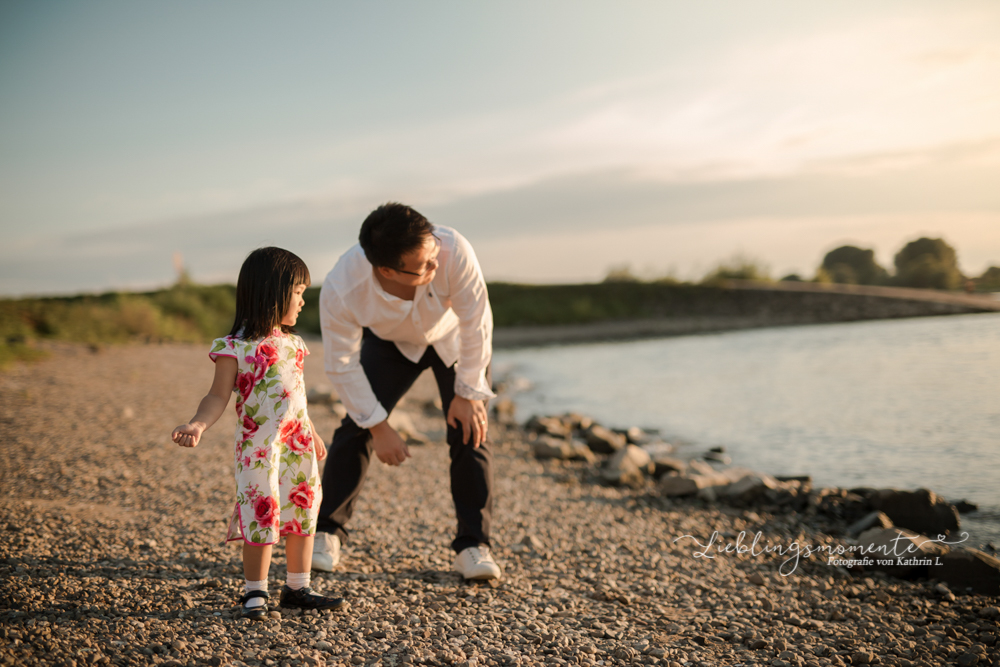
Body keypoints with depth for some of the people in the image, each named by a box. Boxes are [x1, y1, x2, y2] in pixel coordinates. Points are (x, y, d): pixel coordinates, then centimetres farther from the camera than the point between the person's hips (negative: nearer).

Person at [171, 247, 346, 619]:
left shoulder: (291, 343, 11)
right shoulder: (236, 347, -10)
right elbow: (219, 397, -12)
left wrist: (312, 434, 26)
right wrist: (199, 424, -30)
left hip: (297, 443, 7)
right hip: (259, 446, -7)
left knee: (303, 513, 10)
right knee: (262, 516, -4)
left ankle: (298, 589, 23)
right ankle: (256, 593, 13)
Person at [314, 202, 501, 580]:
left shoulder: (453, 251, -42)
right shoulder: (340, 292, -38)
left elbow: (476, 323, -27)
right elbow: (342, 364, -22)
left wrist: (469, 393, -19)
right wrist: (378, 426, -17)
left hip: (453, 337, 0)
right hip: (391, 342, 0)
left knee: (469, 430, -11)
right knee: (356, 426, -9)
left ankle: (473, 546, 0)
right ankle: (327, 533, 8)